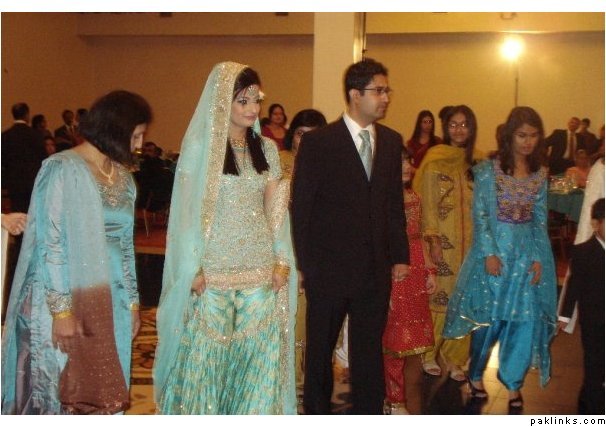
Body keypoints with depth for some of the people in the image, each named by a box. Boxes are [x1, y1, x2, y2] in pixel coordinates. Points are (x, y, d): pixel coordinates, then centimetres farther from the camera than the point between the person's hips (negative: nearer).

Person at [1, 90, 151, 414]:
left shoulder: (123, 178, 10)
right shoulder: (63, 169, -10)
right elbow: (51, 243, -13)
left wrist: (132, 301, 14)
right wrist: (62, 310, -16)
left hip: (110, 302, 6)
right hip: (65, 299, -6)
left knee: (101, 394, 10)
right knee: (57, 392, 2)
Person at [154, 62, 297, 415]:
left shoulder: (267, 149, 10)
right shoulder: (199, 147, -3)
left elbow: (274, 210, 11)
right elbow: (188, 213, -4)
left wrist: (282, 259, 1)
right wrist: (193, 269, -9)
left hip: (260, 268, 4)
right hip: (214, 269, -4)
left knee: (259, 355, 5)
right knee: (205, 354, 2)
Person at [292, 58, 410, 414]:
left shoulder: (392, 141, 7)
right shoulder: (318, 142, -8)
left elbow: (395, 203, 11)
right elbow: (301, 208, -6)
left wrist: (400, 255, 7)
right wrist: (306, 264, -8)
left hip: (375, 268, 4)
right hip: (329, 269, -3)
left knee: (370, 350, 11)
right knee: (320, 349, 13)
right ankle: (317, 411, 30)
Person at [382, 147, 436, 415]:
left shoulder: (414, 198, 12)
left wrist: (429, 270, 14)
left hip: (415, 274, 7)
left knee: (410, 335, 10)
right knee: (395, 337, -1)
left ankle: (390, 392, 23)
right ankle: (395, 401, 10)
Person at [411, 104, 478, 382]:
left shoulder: (473, 164, 9)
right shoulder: (435, 162, -3)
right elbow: (428, 205, -5)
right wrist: (434, 241, -12)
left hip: (468, 242, 4)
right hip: (443, 241, -4)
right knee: (438, 297, 1)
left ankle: (454, 359, 15)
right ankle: (430, 355, 16)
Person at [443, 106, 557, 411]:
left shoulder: (540, 174, 6)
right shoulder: (489, 169, -6)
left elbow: (541, 219, 6)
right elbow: (480, 214, -7)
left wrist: (538, 259, -3)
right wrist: (489, 253, -15)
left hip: (528, 252, 4)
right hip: (495, 248, -3)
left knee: (525, 319, 3)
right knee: (488, 318, 5)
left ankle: (513, 383, 18)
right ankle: (476, 375, 26)